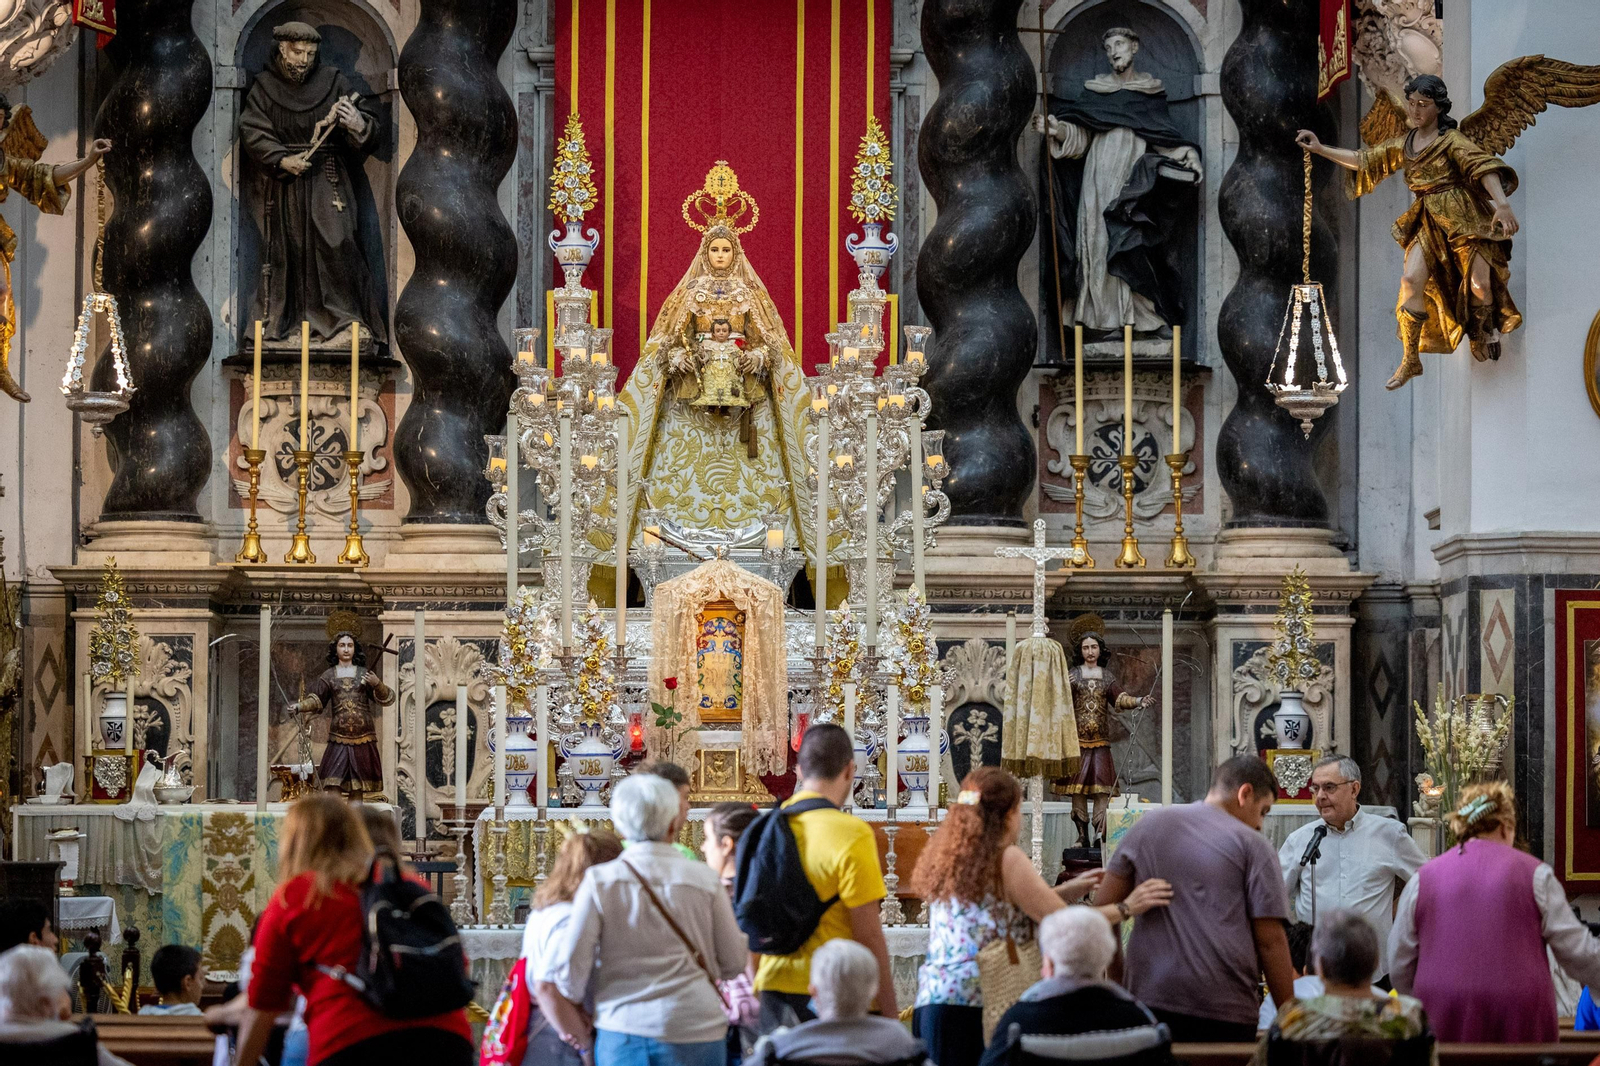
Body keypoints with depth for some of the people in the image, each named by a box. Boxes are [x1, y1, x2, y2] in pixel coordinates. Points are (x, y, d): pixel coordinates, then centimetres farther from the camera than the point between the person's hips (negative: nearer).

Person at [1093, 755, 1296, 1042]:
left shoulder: (1149, 824, 13)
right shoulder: (1253, 845, 1)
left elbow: (1103, 904, 13)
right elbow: (1270, 940, -3)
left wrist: (1114, 976, 22)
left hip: (1149, 997, 4)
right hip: (1225, 1009, -4)